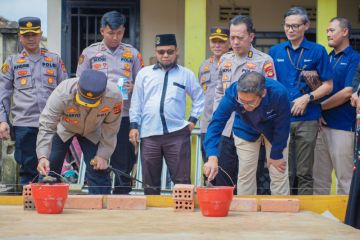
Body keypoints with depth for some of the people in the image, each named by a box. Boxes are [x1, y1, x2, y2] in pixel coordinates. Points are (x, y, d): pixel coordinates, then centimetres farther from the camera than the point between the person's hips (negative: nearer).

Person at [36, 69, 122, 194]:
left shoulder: (114, 96, -36)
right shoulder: (62, 94, -42)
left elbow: (110, 128, -19)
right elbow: (46, 127, -37)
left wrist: (103, 155, -16)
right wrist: (42, 156, -47)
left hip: (92, 132, 1)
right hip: (63, 128, -1)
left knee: (99, 172, -5)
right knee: (48, 172, -2)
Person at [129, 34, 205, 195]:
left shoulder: (186, 74, 7)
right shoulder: (144, 73, 9)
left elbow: (199, 98, 16)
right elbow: (136, 101, 10)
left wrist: (193, 120, 8)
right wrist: (134, 126, 4)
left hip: (177, 134, -1)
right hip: (149, 134, 1)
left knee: (182, 180, -2)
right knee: (150, 181, 8)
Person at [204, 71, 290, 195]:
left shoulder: (279, 93, -40)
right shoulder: (232, 93, -38)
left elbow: (282, 127, -24)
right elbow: (216, 123, -36)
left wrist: (276, 155, -13)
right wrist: (212, 158, -49)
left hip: (274, 130, -1)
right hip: (246, 131, 1)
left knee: (279, 174, 0)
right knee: (245, 175, 2)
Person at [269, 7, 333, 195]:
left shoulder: (317, 51, 2)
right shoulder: (275, 51, 10)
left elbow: (328, 86, 2)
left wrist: (307, 98, -12)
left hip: (307, 119, -2)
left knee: (304, 172, 2)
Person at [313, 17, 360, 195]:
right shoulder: (327, 58, 14)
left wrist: (320, 107, -5)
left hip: (343, 126, -7)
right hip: (323, 125, 7)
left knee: (345, 179, -1)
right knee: (319, 178, 10)